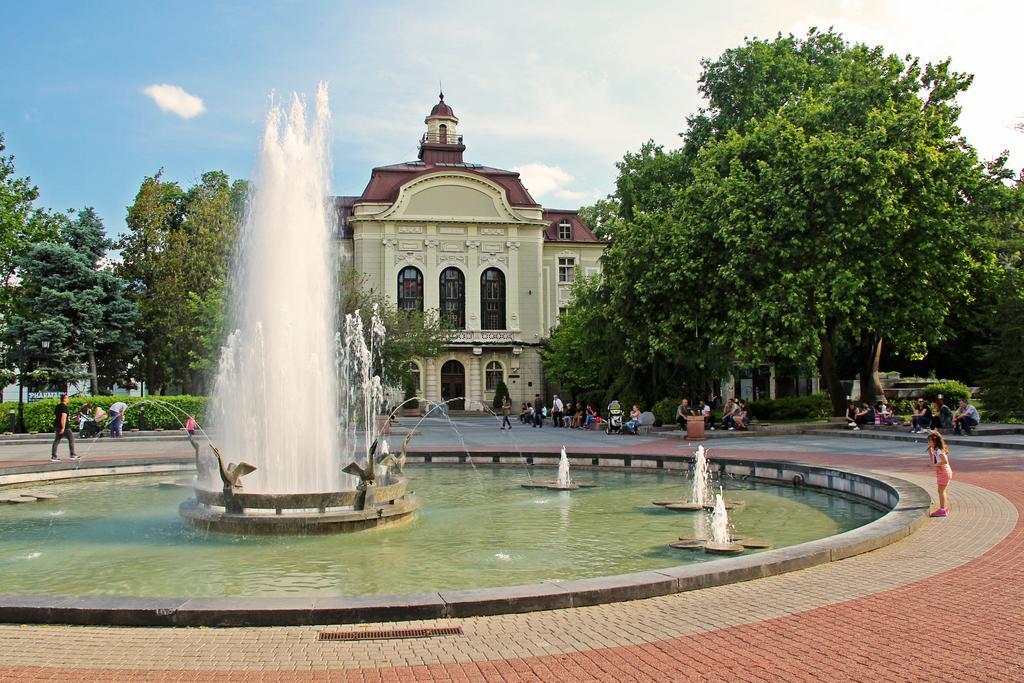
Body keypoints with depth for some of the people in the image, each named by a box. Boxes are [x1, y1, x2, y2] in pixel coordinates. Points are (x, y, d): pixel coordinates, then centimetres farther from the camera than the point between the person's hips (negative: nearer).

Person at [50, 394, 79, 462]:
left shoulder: (57, 406, 15)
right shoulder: (64, 407, -14)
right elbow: (63, 417, -22)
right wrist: (63, 428, -24)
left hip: (57, 426, 9)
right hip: (64, 427, -9)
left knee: (56, 441, 7)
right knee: (71, 439, 2)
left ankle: (53, 457, 4)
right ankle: (72, 455, 3)